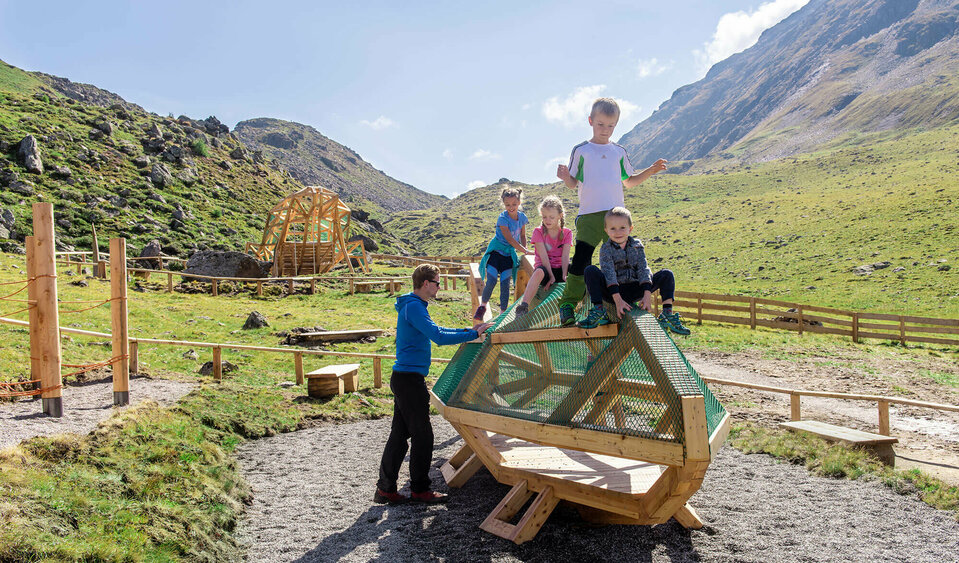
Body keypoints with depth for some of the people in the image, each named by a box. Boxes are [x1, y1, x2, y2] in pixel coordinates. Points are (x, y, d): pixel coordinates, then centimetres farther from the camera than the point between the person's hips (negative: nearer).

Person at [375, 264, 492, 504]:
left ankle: (385, 488, 19)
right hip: (410, 379, -10)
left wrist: (467, 330, 20)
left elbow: (435, 331, 25)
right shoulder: (414, 306, -16)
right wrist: (474, 335, -18)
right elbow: (439, 336, -24)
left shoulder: (413, 305, 17)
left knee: (400, 434, 13)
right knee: (422, 435, -1)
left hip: (403, 378, 10)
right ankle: (419, 489, 11)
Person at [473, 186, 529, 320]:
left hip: (509, 254, 4)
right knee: (491, 281, -13)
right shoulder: (502, 218, -18)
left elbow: (522, 235, 14)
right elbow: (510, 239, -19)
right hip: (496, 252, -4)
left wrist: (525, 250, 2)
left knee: (505, 284, -2)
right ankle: (483, 305, 12)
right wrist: (525, 251, -19)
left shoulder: (522, 217, -1)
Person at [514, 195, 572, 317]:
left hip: (560, 269, 3)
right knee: (539, 272, -40)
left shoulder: (567, 233, 6)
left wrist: (564, 275, -21)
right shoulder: (538, 232, -1)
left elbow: (565, 256, -7)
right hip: (544, 268, -3)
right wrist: (551, 276, -21)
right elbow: (543, 256, -12)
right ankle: (523, 306, -46)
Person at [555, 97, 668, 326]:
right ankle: (568, 303, -3)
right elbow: (573, 184, 6)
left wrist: (651, 170, 11)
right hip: (589, 215, -3)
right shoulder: (581, 151, 7)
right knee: (580, 260, -12)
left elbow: (629, 181, 24)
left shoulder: (619, 152, 16)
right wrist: (565, 177, -15)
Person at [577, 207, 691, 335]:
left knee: (667, 275, -10)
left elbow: (643, 269, -4)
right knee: (591, 270, -27)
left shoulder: (637, 245, 6)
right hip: (613, 291, -3)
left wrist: (647, 295, -19)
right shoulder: (606, 248, -4)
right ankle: (598, 312, -27)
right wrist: (618, 300, -31)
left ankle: (667, 315, -14)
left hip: (634, 291, 3)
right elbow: (608, 273, -17)